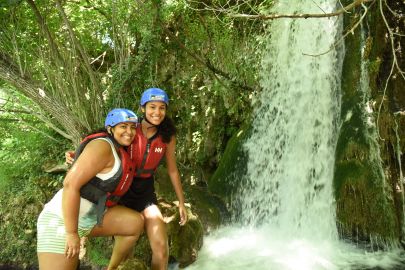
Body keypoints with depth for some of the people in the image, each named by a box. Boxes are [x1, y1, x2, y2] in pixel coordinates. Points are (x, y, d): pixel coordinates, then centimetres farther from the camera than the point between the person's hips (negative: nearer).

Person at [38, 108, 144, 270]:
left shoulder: (120, 151, 10)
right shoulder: (102, 146, -19)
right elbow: (70, 184, -27)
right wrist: (72, 233, -25)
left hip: (91, 216, 9)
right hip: (63, 219, -9)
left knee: (136, 223, -1)